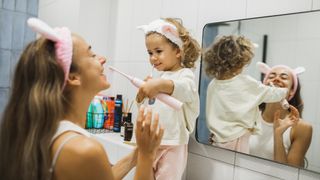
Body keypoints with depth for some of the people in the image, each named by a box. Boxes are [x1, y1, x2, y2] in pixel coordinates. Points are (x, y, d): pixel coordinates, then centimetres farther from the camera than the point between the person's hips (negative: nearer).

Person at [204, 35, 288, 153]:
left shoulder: (212, 85, -2)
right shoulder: (246, 82, -12)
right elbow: (272, 94, 2)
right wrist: (286, 91, 20)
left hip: (216, 139, 4)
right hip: (236, 141, -4)